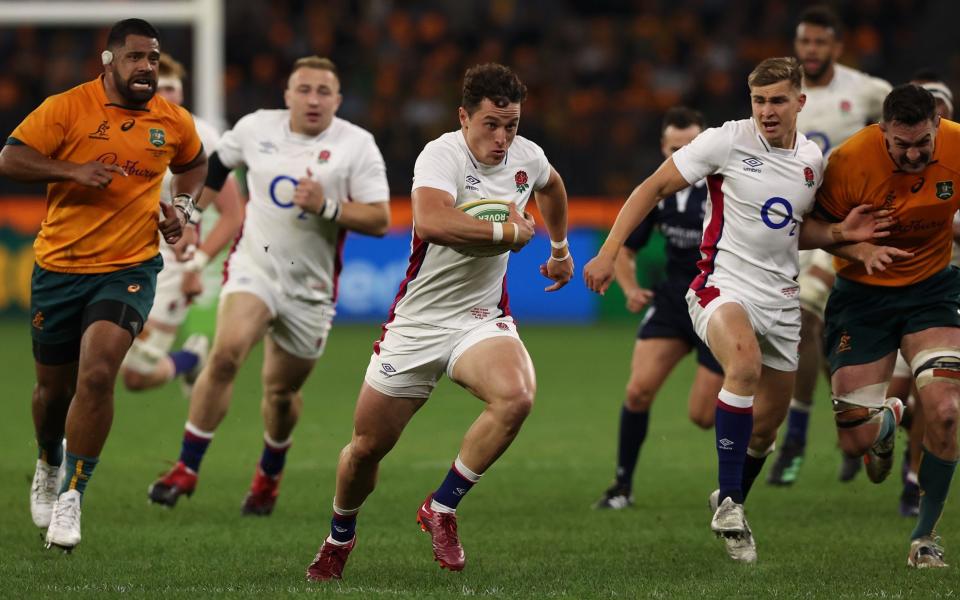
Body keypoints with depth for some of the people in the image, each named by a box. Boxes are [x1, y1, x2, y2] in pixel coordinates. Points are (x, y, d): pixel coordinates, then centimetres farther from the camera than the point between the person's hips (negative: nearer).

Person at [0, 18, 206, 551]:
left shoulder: (174, 122, 4)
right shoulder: (67, 108, -7)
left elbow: (193, 164, 26)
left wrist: (182, 205, 7)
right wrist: (72, 171, -24)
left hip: (130, 269, 0)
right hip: (59, 268, 0)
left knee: (97, 375, -22)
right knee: (54, 387, 13)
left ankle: (71, 496, -12)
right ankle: (47, 469, 44)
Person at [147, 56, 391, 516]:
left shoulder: (357, 145, -7)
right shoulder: (256, 128, 0)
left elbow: (379, 220, -11)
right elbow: (216, 166, 20)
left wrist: (326, 206, -24)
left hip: (310, 288, 0)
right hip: (254, 266, 0)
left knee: (282, 391, 10)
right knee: (226, 353, -25)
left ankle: (268, 477, 40)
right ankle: (186, 468, -19)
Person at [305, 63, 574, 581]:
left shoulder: (527, 157, 1)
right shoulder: (442, 155, -18)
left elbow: (550, 185, 29)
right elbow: (431, 222, -40)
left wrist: (560, 247, 36)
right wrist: (509, 232, -29)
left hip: (482, 320, 3)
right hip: (416, 322, -3)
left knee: (516, 396, -29)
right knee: (368, 446, 6)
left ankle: (441, 509, -11)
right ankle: (340, 537, 38)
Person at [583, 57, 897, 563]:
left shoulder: (812, 159, 8)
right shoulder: (726, 142, -10)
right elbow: (653, 188, -5)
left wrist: (840, 233, 3)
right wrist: (608, 252, -12)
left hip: (781, 300, 6)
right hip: (723, 287, -6)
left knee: (767, 424, 10)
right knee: (746, 361, -36)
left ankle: (731, 502, 39)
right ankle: (729, 504, -28)